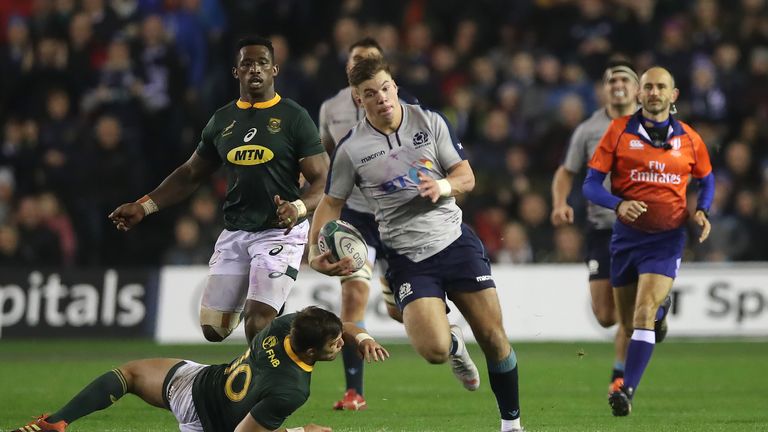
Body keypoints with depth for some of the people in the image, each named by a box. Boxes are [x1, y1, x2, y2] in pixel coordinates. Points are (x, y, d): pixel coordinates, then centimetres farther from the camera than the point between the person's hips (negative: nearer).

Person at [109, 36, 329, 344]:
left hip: (280, 232, -5)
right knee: (214, 328, 2)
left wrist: (299, 208, -28)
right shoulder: (222, 121, 12)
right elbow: (191, 174, 22)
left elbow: (323, 180, -8)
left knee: (258, 327, -19)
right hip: (234, 234, 6)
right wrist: (144, 207, 14)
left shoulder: (294, 118, -4)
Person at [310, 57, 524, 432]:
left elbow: (466, 176, 4)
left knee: (494, 338, -3)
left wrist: (444, 186, -19)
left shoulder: (430, 122, 0)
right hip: (407, 256, -2)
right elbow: (331, 203, 5)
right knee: (433, 350, -19)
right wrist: (315, 250, -11)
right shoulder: (351, 149, -5)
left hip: (454, 239, 2)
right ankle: (454, 344, 20)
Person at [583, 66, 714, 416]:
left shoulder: (688, 139, 3)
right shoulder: (619, 131, -2)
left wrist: (701, 210, 0)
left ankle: (627, 391, -21)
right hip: (626, 236, 2)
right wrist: (619, 204, -22)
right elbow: (591, 184, -3)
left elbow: (706, 180, 20)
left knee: (644, 315, -19)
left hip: (667, 239, -1)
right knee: (627, 324, 10)